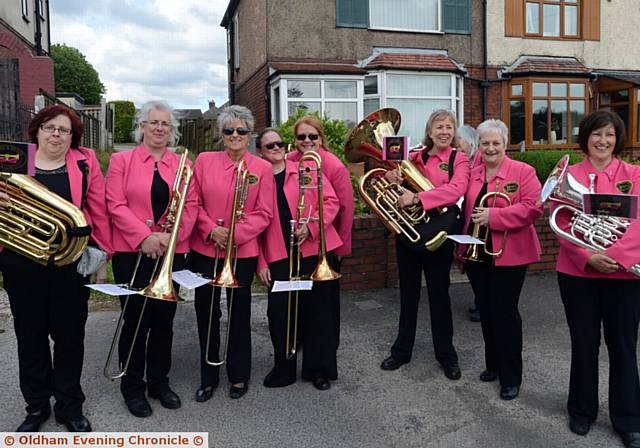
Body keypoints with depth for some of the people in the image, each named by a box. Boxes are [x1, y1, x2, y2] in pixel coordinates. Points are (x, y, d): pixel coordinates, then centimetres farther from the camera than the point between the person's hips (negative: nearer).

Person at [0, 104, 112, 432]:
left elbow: (98, 210, 1)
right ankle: (36, 406, 30)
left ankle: (70, 407, 25)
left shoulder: (85, 163, 2)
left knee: (70, 335, 9)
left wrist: (102, 251, -3)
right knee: (30, 335, 12)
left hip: (71, 262, -1)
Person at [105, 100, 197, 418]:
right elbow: (116, 205, -6)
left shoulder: (182, 164, 9)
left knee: (163, 320, 10)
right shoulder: (122, 160, 3)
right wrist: (144, 236, -17)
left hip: (171, 253, 2)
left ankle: (159, 382, 26)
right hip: (132, 253, -2)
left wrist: (171, 236, -14)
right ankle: (133, 388, 20)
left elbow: (191, 206, 1)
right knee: (135, 320, 4)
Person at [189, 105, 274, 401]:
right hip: (205, 250, 1)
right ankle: (208, 377, 25)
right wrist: (211, 230, -13)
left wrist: (234, 234, -15)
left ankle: (238, 375, 28)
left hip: (243, 252, -1)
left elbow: (264, 213, -4)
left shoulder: (262, 168, 0)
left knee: (239, 314, 11)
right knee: (206, 314, 8)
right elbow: (195, 203, 3)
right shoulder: (204, 161, 4)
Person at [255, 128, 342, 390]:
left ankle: (318, 369, 21)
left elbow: (331, 201, 1)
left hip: (314, 250, 0)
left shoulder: (307, 169, 5)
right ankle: (283, 369, 21)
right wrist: (261, 263, 1)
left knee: (317, 309, 5)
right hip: (278, 256, 1)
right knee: (279, 311, 1)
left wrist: (311, 226, -14)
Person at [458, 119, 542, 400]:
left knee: (505, 313, -1)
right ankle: (493, 365, 30)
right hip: (476, 253, 5)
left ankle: (511, 378, 11)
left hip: (508, 254, -5)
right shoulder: (471, 173, 9)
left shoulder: (523, 172, -6)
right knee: (487, 311, 14)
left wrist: (493, 216, -23)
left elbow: (533, 207, -16)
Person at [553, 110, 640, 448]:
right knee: (584, 343, 12)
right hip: (577, 273, 0)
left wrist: (612, 256, -23)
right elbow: (561, 224, -3)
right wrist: (588, 257, -17)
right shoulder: (569, 175, 3)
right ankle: (582, 411, 29)